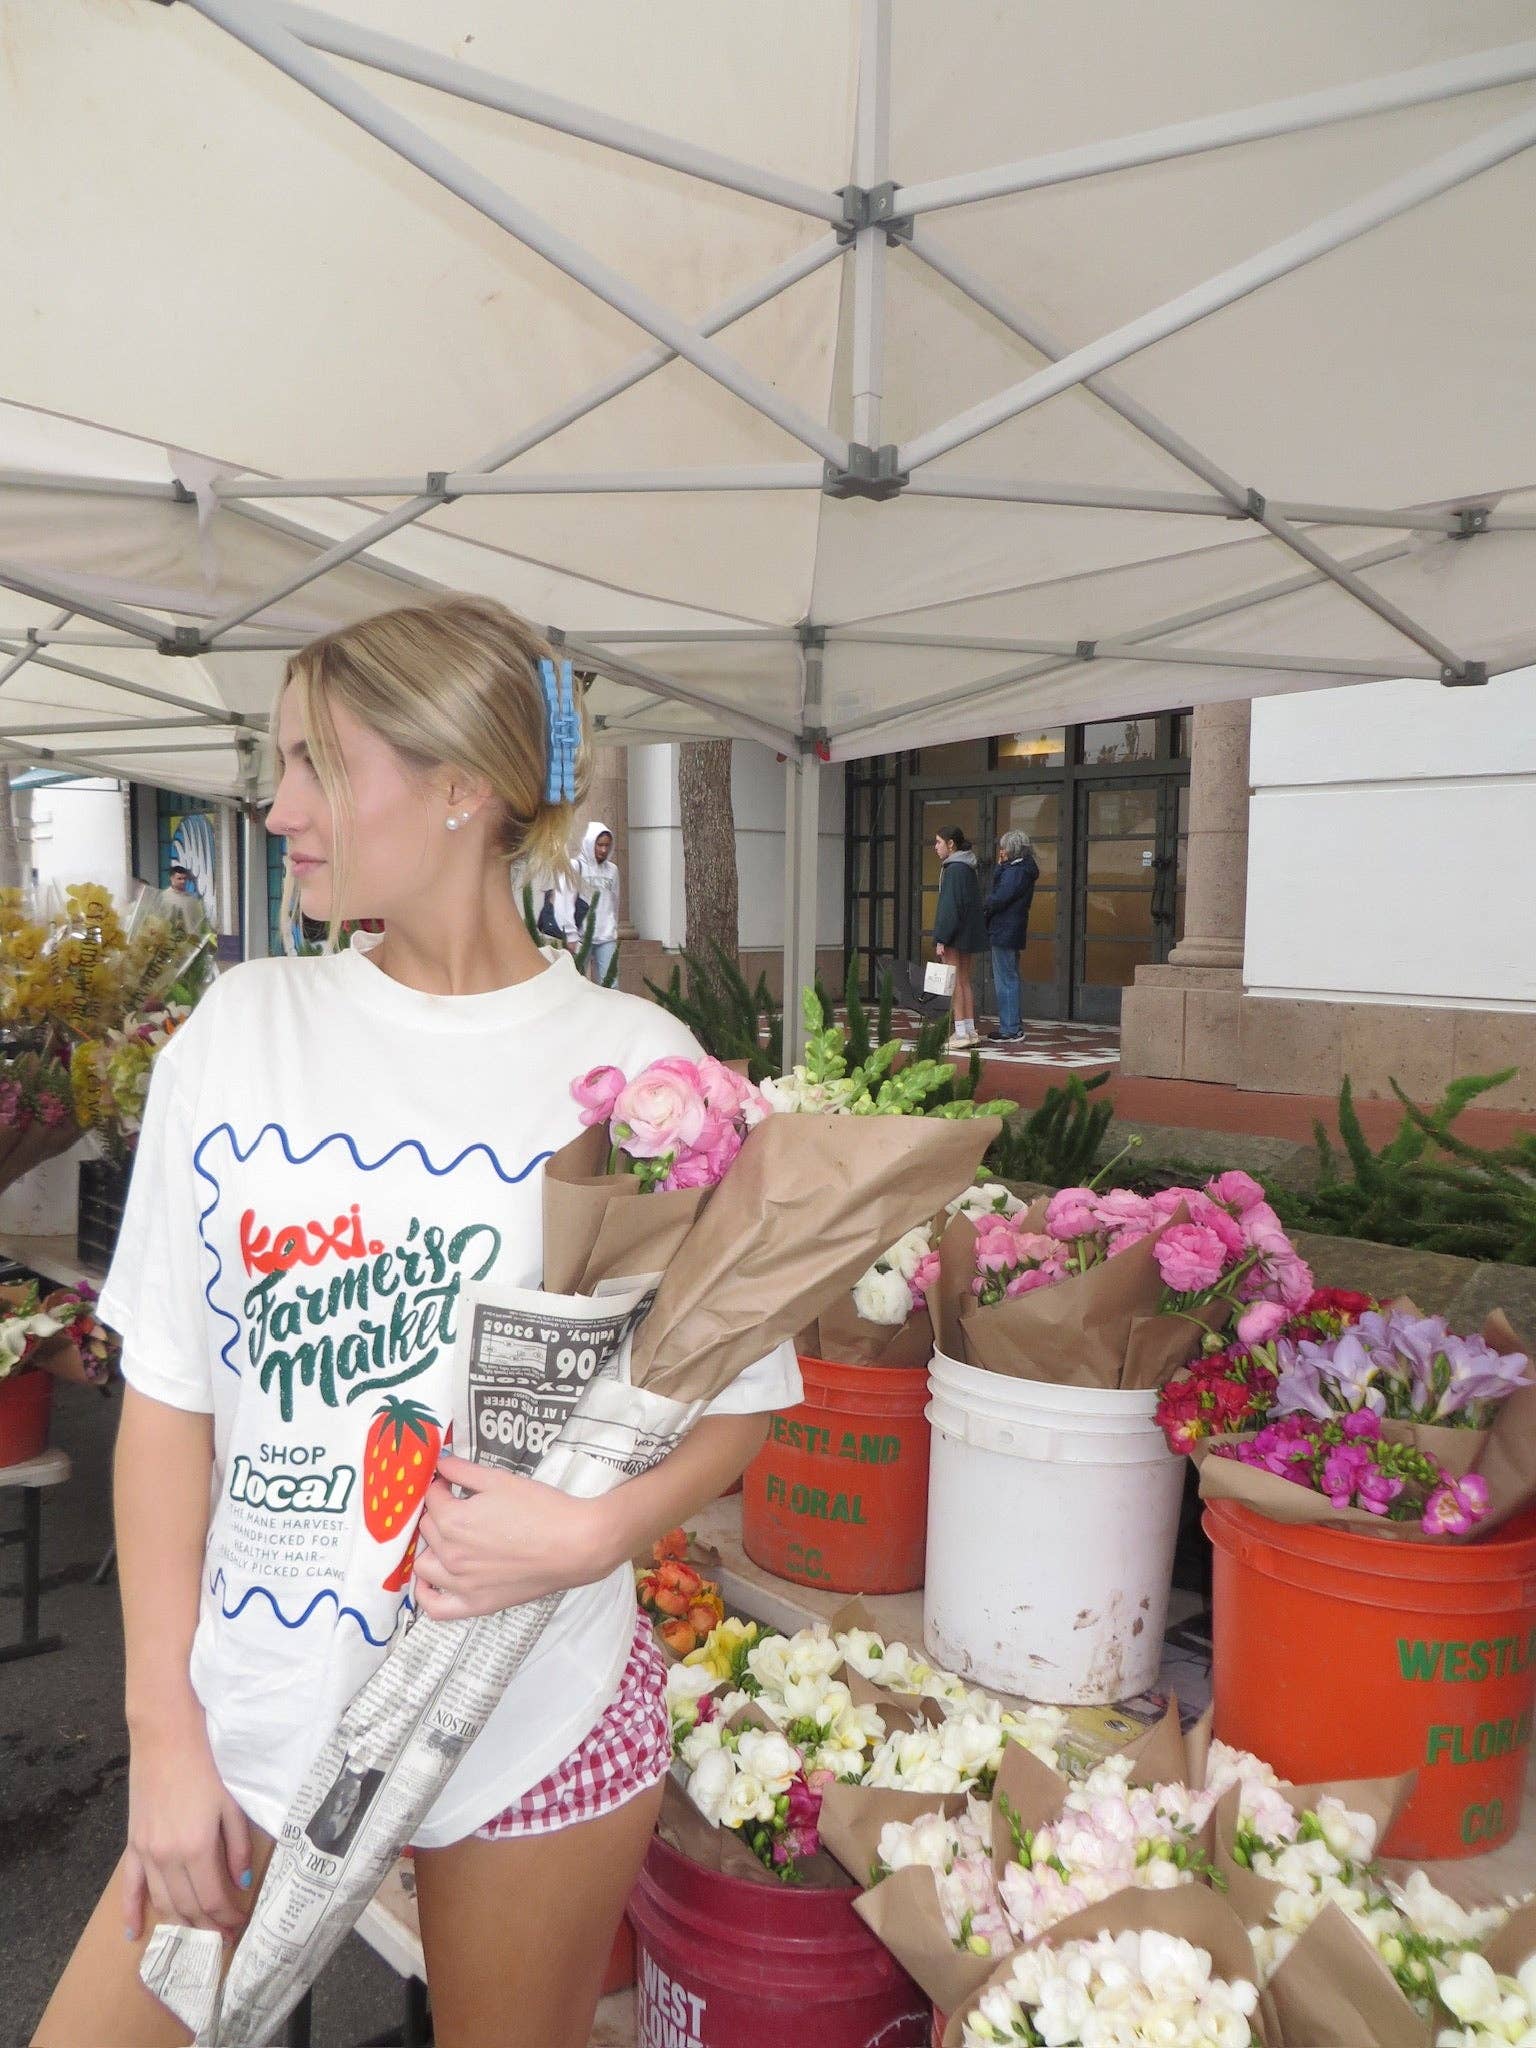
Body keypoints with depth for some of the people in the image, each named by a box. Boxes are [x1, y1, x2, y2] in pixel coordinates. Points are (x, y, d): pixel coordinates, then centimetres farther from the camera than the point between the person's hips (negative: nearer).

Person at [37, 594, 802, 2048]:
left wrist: (598, 1530, -21)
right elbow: (168, 1397, -3)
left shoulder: (636, 1064, -10)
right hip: (260, 1703, 2)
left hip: (540, 1719, -1)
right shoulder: (240, 1029, -4)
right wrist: (164, 1729, -4)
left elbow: (743, 1394, -3)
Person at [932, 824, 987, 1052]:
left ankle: (961, 1034, -6)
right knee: (964, 982, 13)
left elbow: (950, 905, -19)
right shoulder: (968, 868, 14)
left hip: (956, 935, -9)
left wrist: (941, 939, -18)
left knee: (955, 984, -6)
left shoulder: (954, 869, -15)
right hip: (969, 934, 9)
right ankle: (970, 1032, 15)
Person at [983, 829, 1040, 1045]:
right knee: (1008, 979, 17)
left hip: (1004, 932, -11)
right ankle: (1014, 1026, 23)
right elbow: (997, 888, 14)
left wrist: (983, 912, -2)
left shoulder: (1016, 871, -16)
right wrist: (1001, 865, 5)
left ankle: (1010, 1030, -3)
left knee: (1005, 981, -6)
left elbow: (998, 899, -19)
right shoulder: (1023, 870, 16)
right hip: (1012, 932, 11)